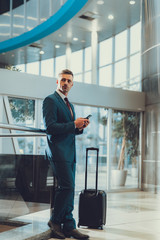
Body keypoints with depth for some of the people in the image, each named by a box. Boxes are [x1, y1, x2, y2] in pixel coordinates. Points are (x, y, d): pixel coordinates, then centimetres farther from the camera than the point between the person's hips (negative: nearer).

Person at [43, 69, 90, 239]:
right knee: (67, 186, -12)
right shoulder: (50, 100, -5)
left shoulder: (69, 104, 23)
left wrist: (80, 127, 4)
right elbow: (49, 127, -16)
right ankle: (55, 221, 4)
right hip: (58, 151, -9)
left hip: (70, 152, 9)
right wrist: (74, 124, -16)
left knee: (69, 189, 7)